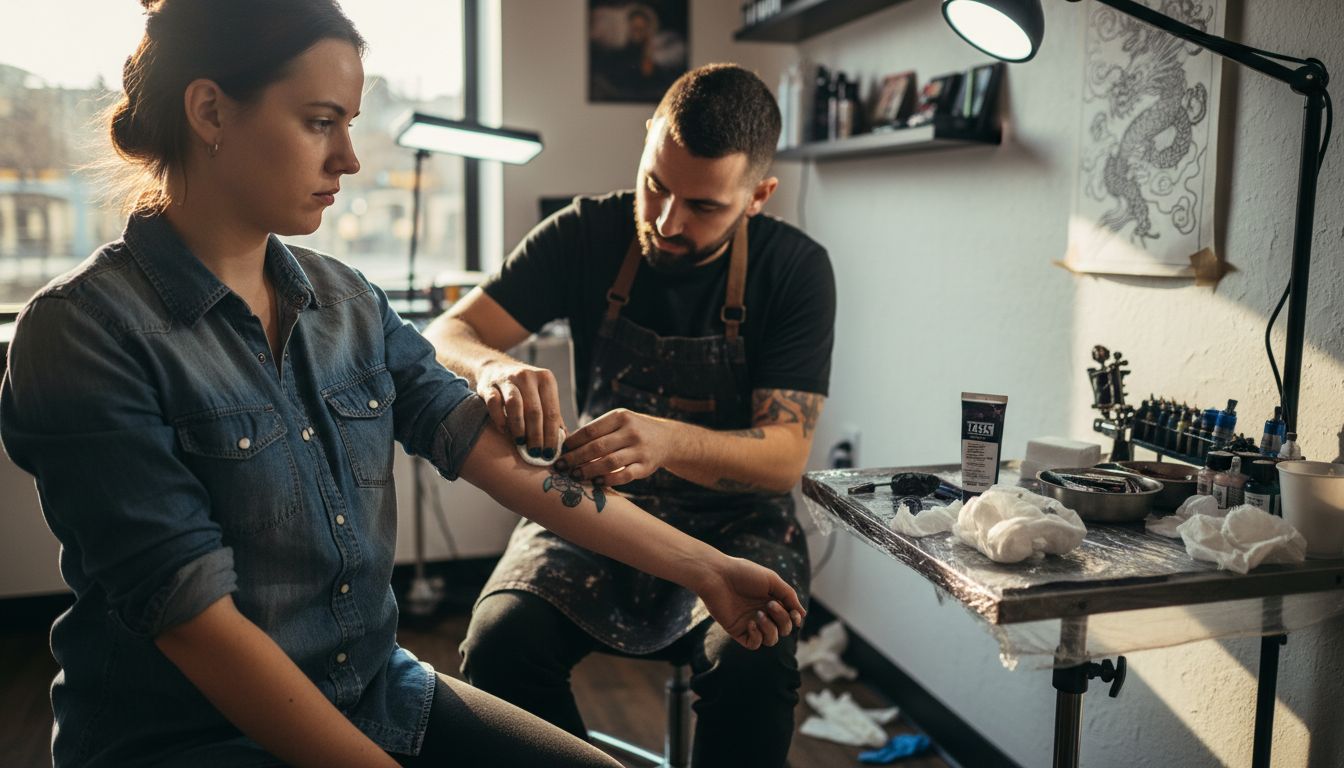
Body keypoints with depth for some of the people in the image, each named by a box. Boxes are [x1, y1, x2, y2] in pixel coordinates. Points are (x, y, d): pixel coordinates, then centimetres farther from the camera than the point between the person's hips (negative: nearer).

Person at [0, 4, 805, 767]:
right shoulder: (88, 330, -15)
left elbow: (503, 455, 0)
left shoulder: (347, 301, 3)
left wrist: (702, 566, -1)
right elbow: (195, 616, -19)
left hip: (379, 694, 6)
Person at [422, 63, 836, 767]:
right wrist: (491, 366, -32)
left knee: (752, 661, -33)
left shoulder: (795, 269, -9)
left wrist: (666, 441, -37)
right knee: (500, 639, -27)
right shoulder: (588, 234, -4)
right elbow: (446, 336, -6)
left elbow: (784, 456, -16)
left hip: (733, 521, -1)